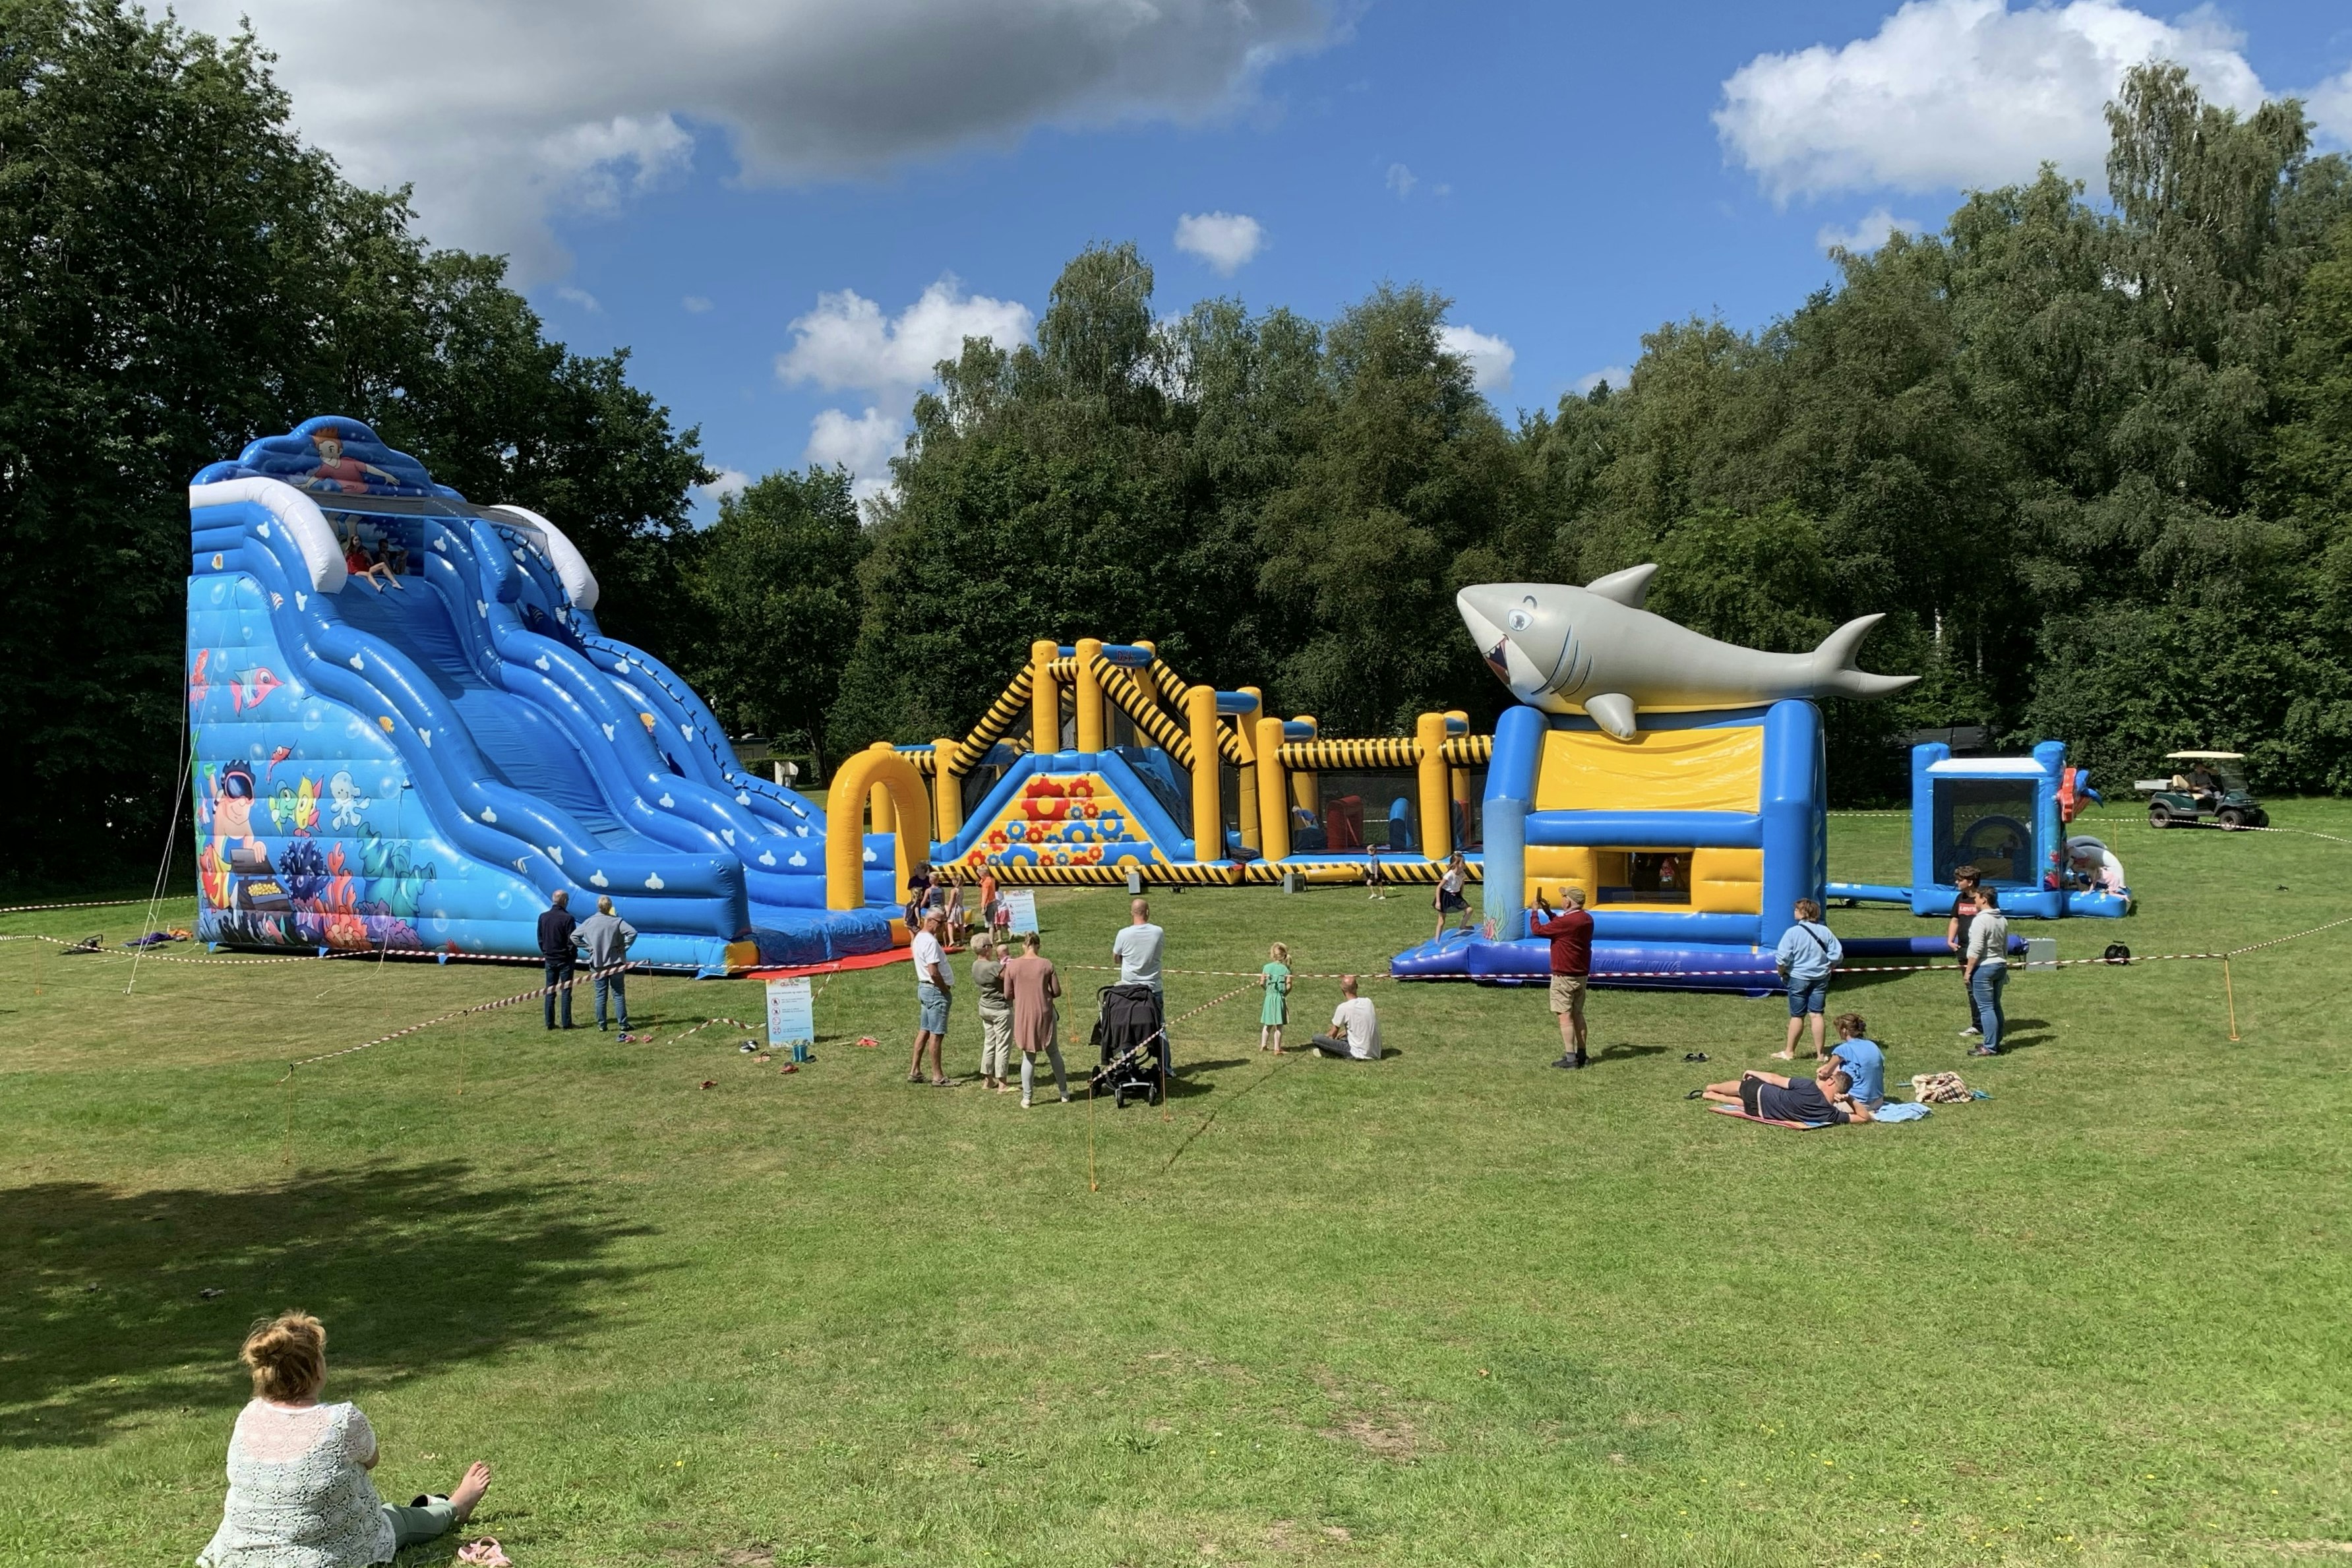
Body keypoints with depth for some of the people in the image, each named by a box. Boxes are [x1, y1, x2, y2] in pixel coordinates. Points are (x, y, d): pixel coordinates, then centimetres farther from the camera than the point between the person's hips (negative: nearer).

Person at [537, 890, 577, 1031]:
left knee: (550, 992, 9)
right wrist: (572, 954, 4)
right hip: (565, 959, -4)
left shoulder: (543, 917, 1)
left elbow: (540, 939, 7)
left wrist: (545, 953, 17)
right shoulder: (567, 918, -15)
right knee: (566, 991, 1)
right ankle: (566, 1023, 1)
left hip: (549, 959, 4)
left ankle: (550, 1023, 9)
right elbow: (572, 940, -12)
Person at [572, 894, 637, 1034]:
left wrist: (588, 947, 3)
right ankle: (623, 1025, 4)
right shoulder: (617, 921, -11)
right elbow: (633, 932, -22)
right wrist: (623, 947, -10)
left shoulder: (589, 922, -2)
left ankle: (601, 1024, 12)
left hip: (597, 964, 2)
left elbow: (574, 936, 2)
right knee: (618, 994, 4)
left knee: (600, 995, 10)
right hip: (616, 963, -2)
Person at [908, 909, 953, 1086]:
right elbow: (934, 972, -25)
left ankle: (915, 1071, 19)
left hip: (924, 987, 10)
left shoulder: (920, 938, 11)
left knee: (924, 1030, 15)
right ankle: (938, 1077, 2)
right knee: (937, 1034, -3)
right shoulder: (930, 942, -21)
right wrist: (946, 990, -14)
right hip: (936, 991, -10)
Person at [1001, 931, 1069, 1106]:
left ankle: (1027, 1098, 11)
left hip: (1024, 1016, 0)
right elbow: (1057, 991, -4)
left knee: (1028, 1056, 11)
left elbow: (1008, 994, -1)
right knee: (1054, 1053, 16)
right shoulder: (1047, 964, -9)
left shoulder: (1012, 966, -7)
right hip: (1045, 1014, 0)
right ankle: (1064, 1093, 25)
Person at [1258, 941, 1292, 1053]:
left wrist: (1260, 982, 20)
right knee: (1278, 1026, 3)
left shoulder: (1267, 967, -1)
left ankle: (1263, 1046, 23)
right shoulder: (1286, 969, -4)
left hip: (1269, 997, 2)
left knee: (1267, 1024, 16)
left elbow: (1262, 983, -2)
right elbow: (1289, 986, -10)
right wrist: (1284, 994, 5)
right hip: (1280, 998, -2)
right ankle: (1277, 1049, 4)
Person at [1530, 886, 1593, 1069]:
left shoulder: (1566, 922, -22)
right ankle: (1581, 1054, 20)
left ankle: (1570, 1058, -8)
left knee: (1565, 1015, -6)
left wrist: (1535, 911, 3)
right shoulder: (1587, 920, 5)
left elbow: (1537, 930, -12)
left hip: (1564, 976, -9)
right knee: (1577, 1014, 16)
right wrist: (1548, 911, 23)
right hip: (1582, 975, 9)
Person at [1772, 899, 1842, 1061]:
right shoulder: (1825, 932, -1)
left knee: (1797, 1016, 7)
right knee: (1817, 1015, 6)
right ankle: (1820, 1054, 8)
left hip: (1798, 978, -3)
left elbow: (1782, 958, -16)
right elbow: (1837, 955, 1)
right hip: (1820, 979, 3)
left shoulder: (1793, 932, -14)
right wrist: (1826, 970, 16)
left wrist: (1782, 973, 1)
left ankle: (1789, 1052, 18)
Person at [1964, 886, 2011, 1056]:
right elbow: (2005, 947, 18)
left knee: (1986, 1008, -5)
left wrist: (1968, 970, -13)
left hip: (1984, 967, -9)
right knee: (1995, 1006, 15)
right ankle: (1995, 1042, 22)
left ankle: (1990, 1047, -4)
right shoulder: (2002, 920, 10)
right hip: (2000, 966, 9)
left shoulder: (1980, 920, -17)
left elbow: (1976, 949, -19)